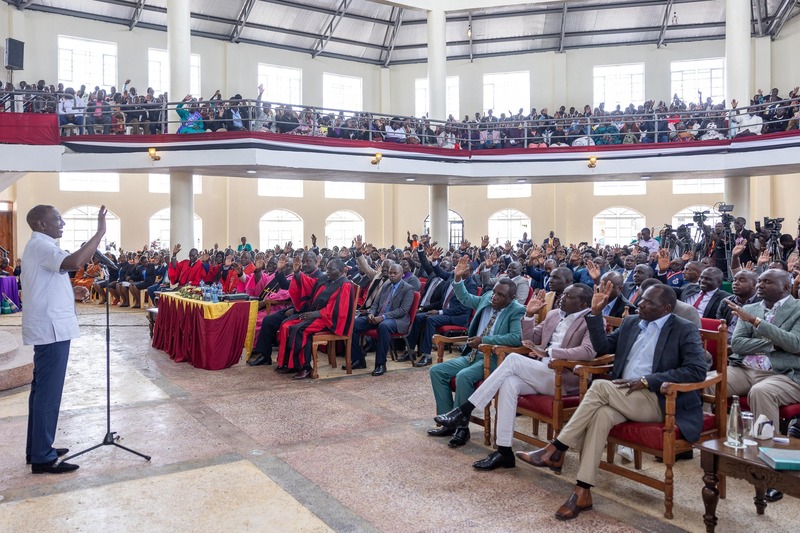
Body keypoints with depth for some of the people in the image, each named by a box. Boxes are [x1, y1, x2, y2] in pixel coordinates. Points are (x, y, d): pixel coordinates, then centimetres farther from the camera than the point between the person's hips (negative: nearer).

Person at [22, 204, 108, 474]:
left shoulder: (39, 245, 18)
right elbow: (74, 262, -35)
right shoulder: (41, 245, -15)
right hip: (51, 329, -11)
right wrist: (100, 231, -32)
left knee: (42, 389, 15)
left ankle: (37, 448, 24)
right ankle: (43, 457, 0)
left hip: (47, 327, 11)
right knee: (49, 392, -6)